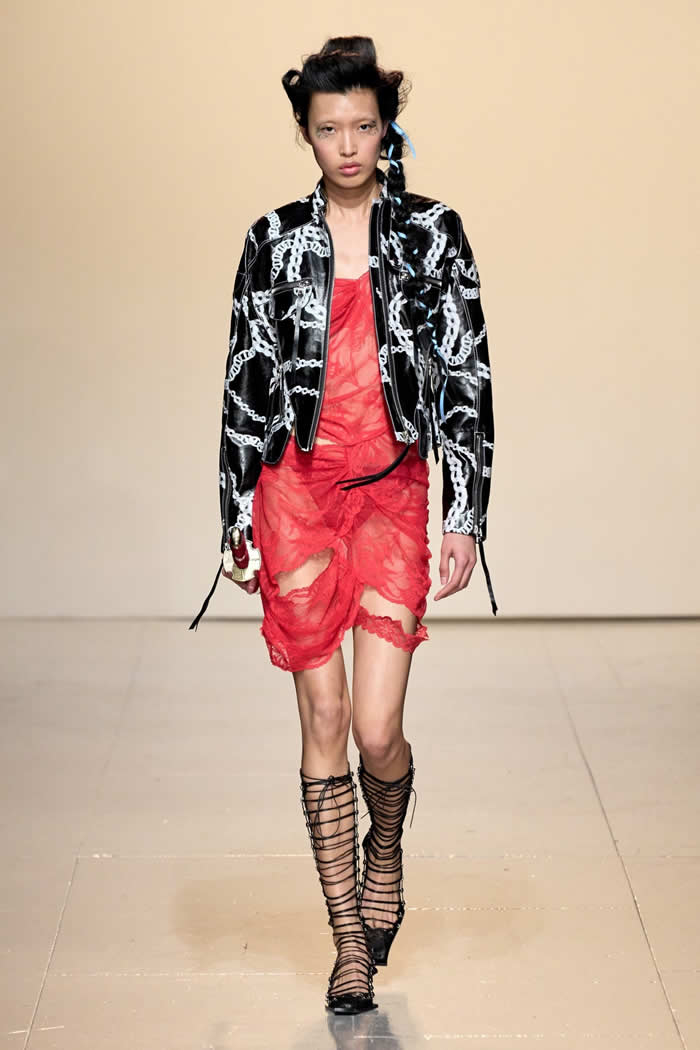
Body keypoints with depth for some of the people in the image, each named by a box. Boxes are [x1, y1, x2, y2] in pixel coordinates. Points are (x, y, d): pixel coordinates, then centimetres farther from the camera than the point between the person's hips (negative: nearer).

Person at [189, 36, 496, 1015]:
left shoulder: (432, 232, 3)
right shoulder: (275, 240, 5)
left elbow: (468, 377, 1)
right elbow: (246, 383, 8)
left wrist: (466, 519, -4)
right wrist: (237, 521, 6)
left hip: (394, 492, -1)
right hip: (298, 490, 1)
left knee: (379, 728, -8)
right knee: (323, 721, 4)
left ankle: (386, 853, 27)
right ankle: (349, 939, 16)